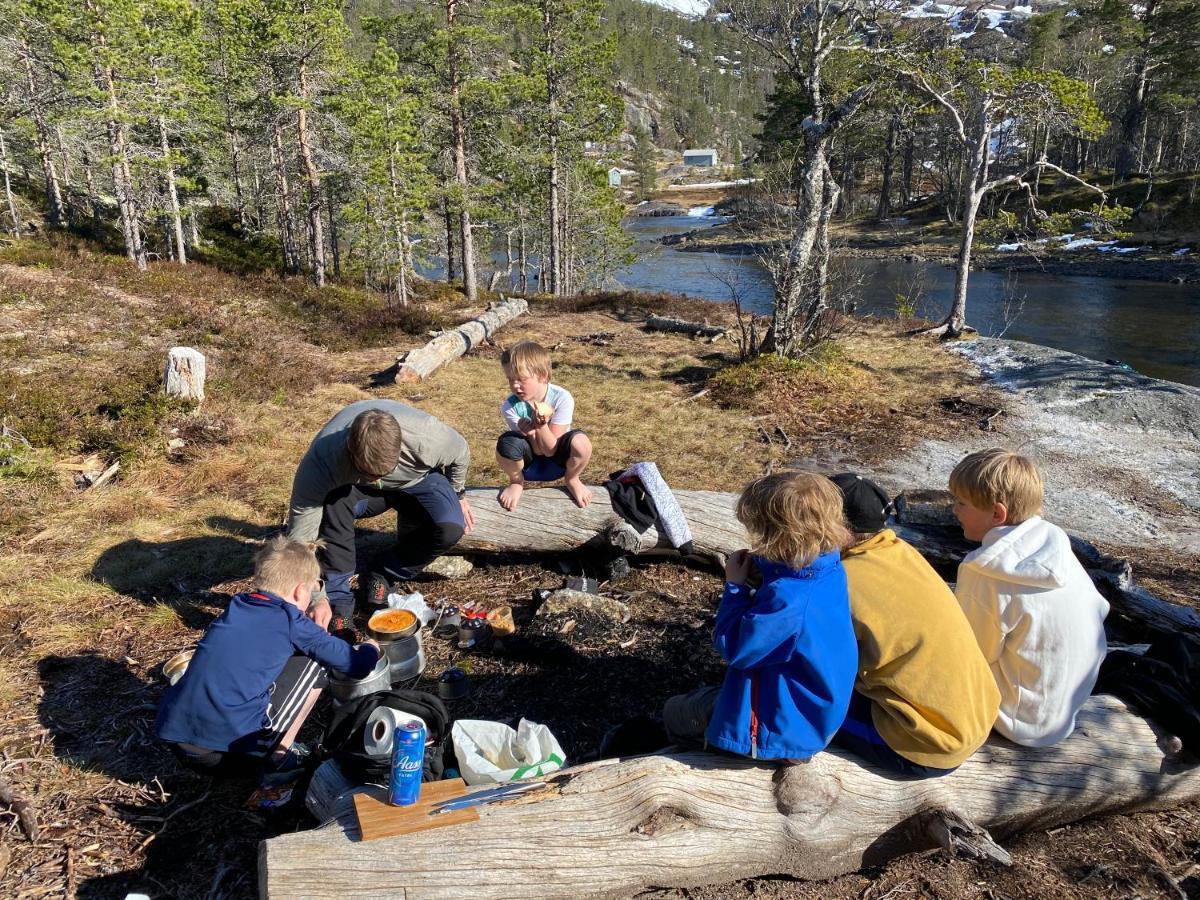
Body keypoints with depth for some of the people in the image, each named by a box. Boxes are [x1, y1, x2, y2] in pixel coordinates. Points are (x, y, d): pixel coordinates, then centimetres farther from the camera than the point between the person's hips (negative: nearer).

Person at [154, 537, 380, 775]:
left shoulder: (236, 607, 15)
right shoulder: (291, 621, -2)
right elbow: (356, 666, 6)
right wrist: (370, 649, 29)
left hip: (175, 738, 7)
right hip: (231, 750, -7)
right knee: (311, 666, 10)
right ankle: (279, 756, 12)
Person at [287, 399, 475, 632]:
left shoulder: (426, 436, -38)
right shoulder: (324, 455, -39)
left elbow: (460, 454, -12)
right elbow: (300, 533, -34)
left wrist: (458, 495, 2)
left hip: (418, 481, 1)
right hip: (354, 487, 0)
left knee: (450, 528, -29)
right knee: (333, 501, -36)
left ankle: (386, 577, -4)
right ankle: (337, 594, -19)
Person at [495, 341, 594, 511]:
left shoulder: (562, 398, -24)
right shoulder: (510, 406, -21)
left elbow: (550, 450, -22)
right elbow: (538, 450, -19)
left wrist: (541, 425, -39)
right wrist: (530, 432, -40)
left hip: (557, 459, 0)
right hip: (529, 462, 1)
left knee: (580, 442, -34)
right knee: (506, 443, -33)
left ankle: (572, 480, 1)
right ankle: (516, 482, 1)